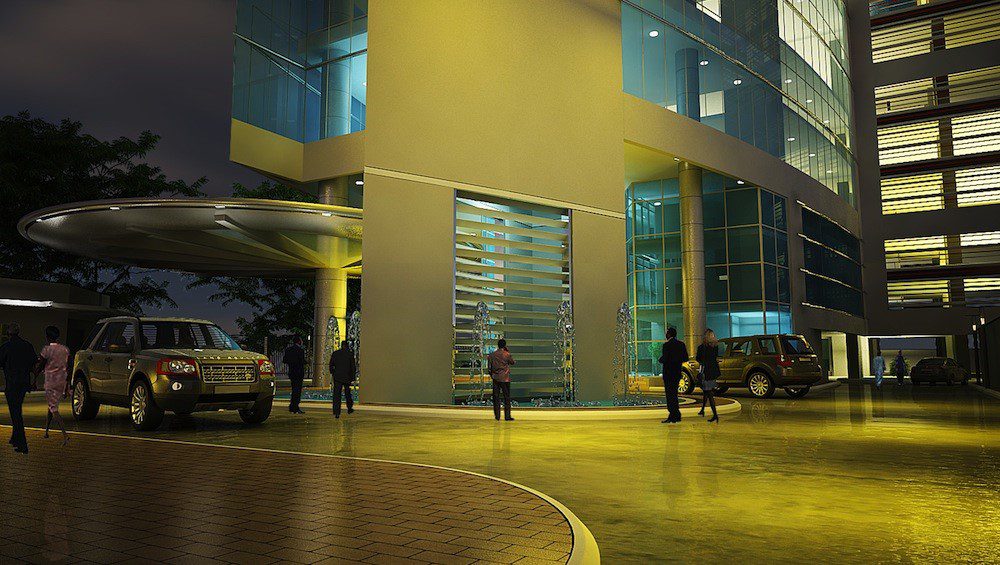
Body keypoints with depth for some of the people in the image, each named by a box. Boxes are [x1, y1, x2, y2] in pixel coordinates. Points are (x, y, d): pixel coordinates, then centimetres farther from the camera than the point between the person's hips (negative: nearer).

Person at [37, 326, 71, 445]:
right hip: (63, 381, 6)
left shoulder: (46, 350, -13)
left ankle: (65, 434, -18)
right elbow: (68, 369, 8)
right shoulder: (65, 349, 4)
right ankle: (46, 431, 32)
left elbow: (38, 369, -6)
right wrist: (67, 387, 14)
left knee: (54, 410, -4)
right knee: (52, 405, 23)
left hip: (51, 383, -6)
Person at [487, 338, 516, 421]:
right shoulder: (507, 354, -8)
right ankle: (507, 416, 2)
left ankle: (497, 415, 8)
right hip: (505, 378, -3)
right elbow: (513, 362, 9)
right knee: (507, 397, 3)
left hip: (495, 378, 3)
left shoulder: (492, 355, 1)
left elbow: (489, 367, 5)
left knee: (496, 397, 8)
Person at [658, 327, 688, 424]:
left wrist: (660, 359, 1)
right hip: (677, 372, 7)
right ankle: (675, 415, 19)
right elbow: (685, 358, 9)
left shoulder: (667, 345, -15)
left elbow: (664, 359, -20)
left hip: (668, 373, -7)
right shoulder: (681, 344, 7)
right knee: (674, 394, 16)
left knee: (670, 395, -3)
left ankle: (674, 416, -2)